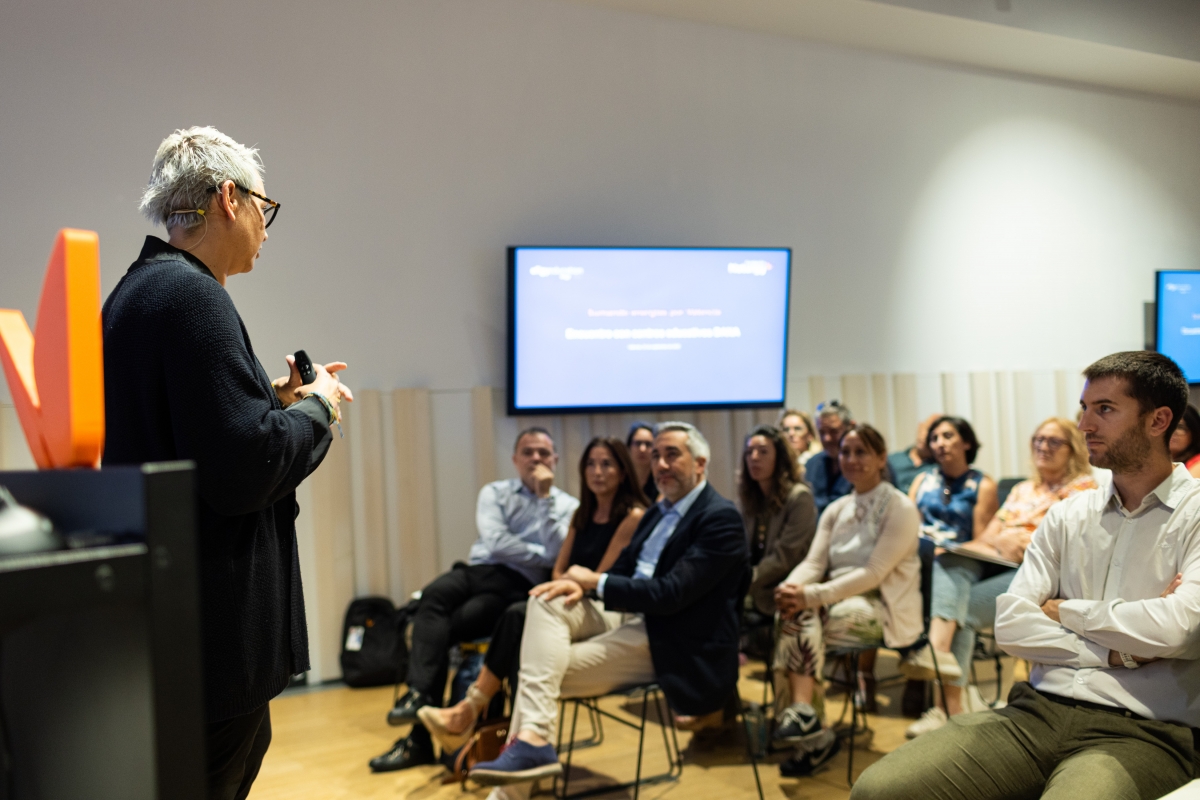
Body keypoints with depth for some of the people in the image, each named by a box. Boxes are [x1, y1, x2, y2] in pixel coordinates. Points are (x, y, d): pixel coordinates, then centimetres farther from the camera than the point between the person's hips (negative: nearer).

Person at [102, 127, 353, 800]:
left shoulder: (139, 288, 13)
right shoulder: (193, 295, -19)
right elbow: (244, 471, -25)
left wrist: (274, 398, 12)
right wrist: (317, 406, -8)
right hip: (214, 624, -10)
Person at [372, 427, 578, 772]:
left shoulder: (566, 506, 11)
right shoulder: (494, 493, 16)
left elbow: (556, 554, -8)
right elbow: (496, 542, 0)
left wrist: (545, 497, -7)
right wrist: (542, 555, -2)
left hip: (517, 586, -2)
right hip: (478, 570, 3)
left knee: (441, 628, -23)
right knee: (433, 596, -32)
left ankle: (420, 738, -17)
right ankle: (420, 694, -36)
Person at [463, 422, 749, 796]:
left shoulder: (720, 519, -14)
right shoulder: (661, 510, 14)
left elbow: (670, 594, -21)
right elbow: (623, 571, 14)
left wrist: (594, 580, -12)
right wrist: (581, 585, -9)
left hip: (667, 642, -8)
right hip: (629, 615, 8)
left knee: (551, 670, -18)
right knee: (545, 601, -17)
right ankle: (530, 739, -24)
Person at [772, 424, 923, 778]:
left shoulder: (900, 509, -7)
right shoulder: (836, 510, 13)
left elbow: (873, 574, -18)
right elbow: (814, 562, 3)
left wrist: (811, 595, -27)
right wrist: (791, 587, -21)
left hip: (883, 608, -5)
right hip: (841, 599, 5)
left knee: (799, 619, -29)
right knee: (799, 615, -29)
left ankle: (801, 712, -21)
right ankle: (808, 724, -33)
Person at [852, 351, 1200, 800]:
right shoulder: (1067, 516, 15)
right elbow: (1010, 625, 5)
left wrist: (1064, 610, 0)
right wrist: (1116, 652, -7)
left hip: (1140, 733, -4)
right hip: (1038, 710, 4)